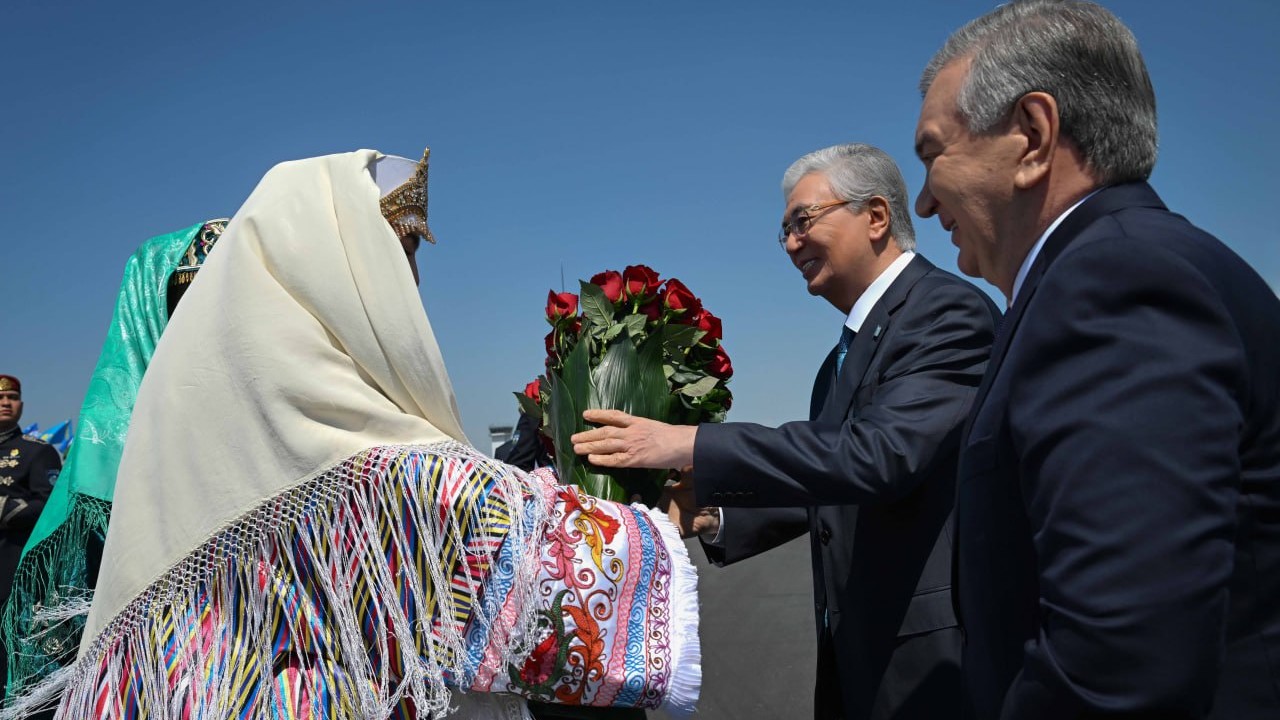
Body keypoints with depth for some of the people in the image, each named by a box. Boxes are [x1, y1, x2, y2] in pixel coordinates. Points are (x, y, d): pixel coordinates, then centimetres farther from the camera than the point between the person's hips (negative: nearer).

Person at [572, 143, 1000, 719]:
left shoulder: (950, 312, -15)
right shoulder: (848, 352, 14)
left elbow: (881, 453, -29)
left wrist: (689, 446, -28)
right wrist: (712, 516, 1)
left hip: (932, 654, -8)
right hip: (856, 650, 8)